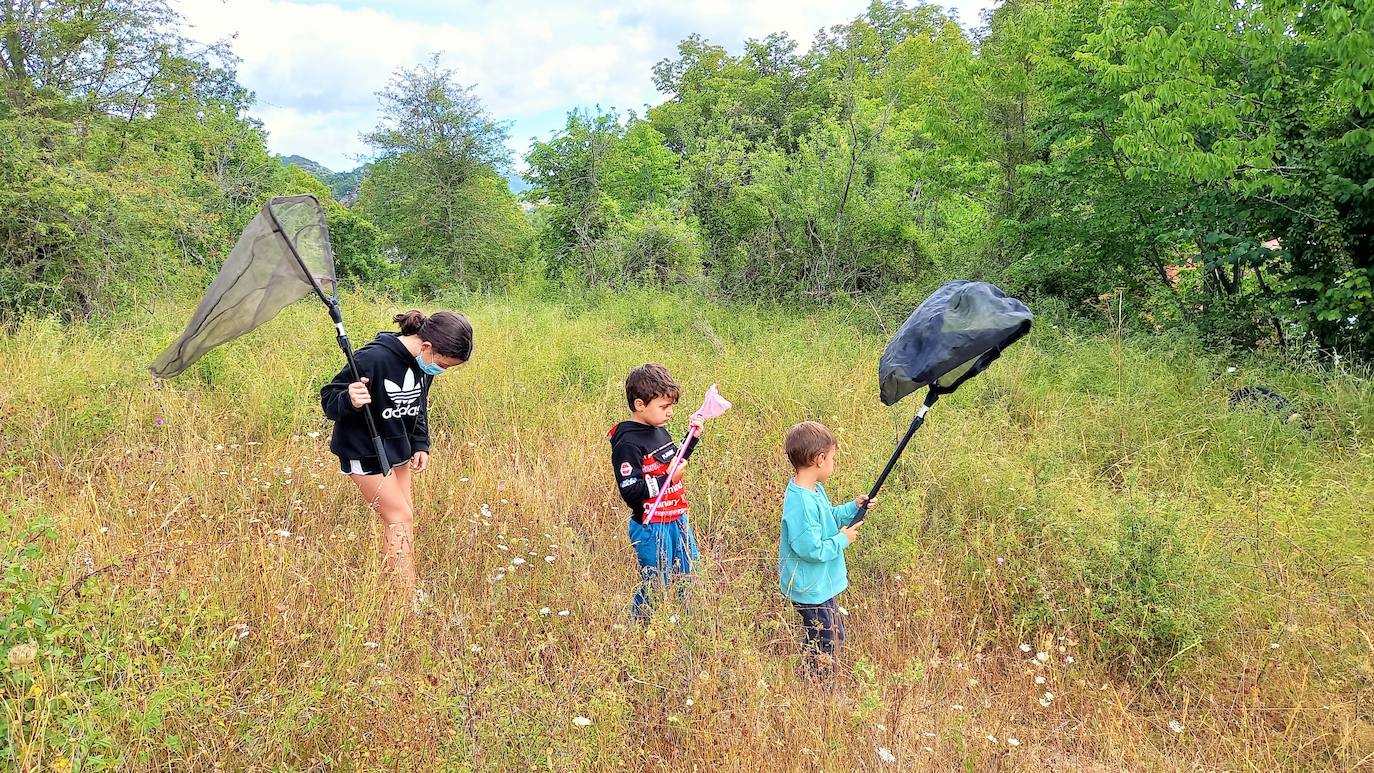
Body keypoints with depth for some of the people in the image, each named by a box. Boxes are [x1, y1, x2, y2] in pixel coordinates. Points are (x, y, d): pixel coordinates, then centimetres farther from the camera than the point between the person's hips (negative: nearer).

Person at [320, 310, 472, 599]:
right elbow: (329, 399, -24)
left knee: (401, 515, 11)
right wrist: (350, 400, -46)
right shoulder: (373, 358, -30)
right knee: (400, 517, -8)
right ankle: (409, 597, -1)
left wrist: (420, 445, 4)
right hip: (364, 451, -8)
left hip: (397, 447, 8)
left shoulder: (424, 364, -5)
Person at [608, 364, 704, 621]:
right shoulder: (627, 443, -20)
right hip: (651, 528, -9)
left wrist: (692, 439, 12)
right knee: (655, 589, 4)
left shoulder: (659, 431, 7)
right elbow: (630, 492, -24)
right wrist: (669, 479, -23)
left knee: (689, 579, 19)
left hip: (677, 520, 9)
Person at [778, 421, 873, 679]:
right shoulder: (801, 502, -31)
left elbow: (829, 518, 19)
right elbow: (810, 549, -32)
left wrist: (853, 508, 6)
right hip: (812, 590, -11)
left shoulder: (814, 490, 2)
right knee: (823, 648, 4)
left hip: (821, 585, 11)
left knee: (834, 637, 26)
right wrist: (842, 540, -19)